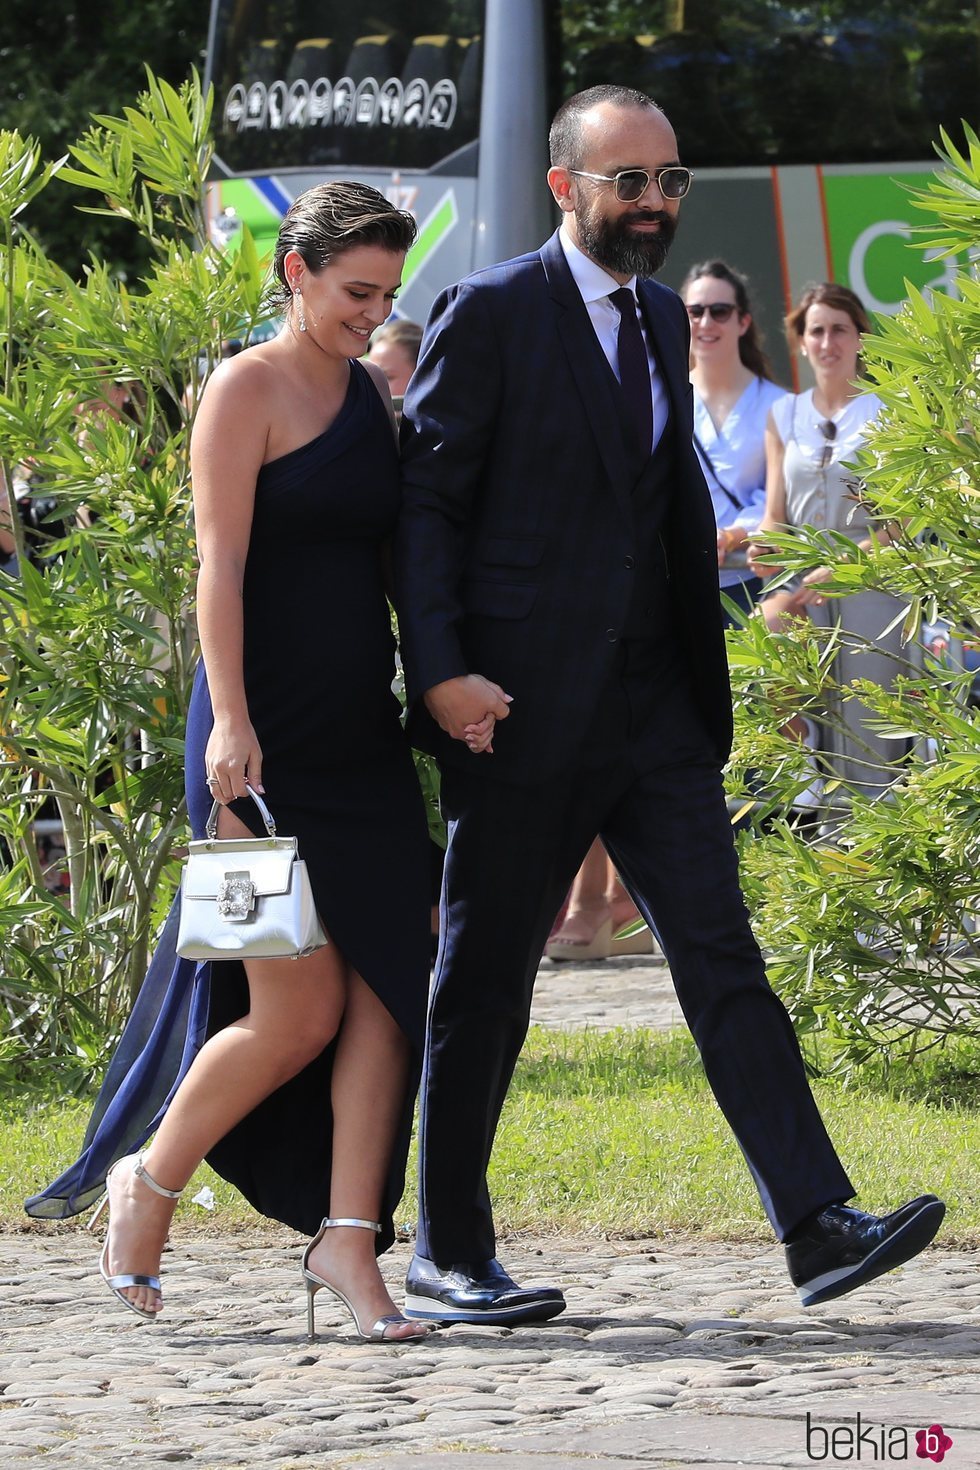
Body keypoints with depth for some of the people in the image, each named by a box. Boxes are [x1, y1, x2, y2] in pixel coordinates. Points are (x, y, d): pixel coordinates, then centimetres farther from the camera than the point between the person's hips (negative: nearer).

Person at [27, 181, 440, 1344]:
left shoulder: (375, 393, 15)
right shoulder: (249, 389, -6)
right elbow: (220, 564, -12)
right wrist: (229, 722, -19)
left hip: (364, 737, 7)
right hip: (269, 744, -7)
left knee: (385, 993, -3)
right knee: (299, 1009, -7)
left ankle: (347, 1237, 0)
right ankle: (149, 1181, 14)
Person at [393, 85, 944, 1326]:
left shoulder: (660, 316, 15)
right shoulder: (489, 315, -7)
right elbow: (424, 501, -9)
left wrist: (707, 675, 19)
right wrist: (440, 671, -18)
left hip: (654, 708, 6)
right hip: (521, 709, -6)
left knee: (722, 961, -4)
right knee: (485, 982, 3)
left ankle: (816, 1226, -11)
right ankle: (445, 1257, 13)